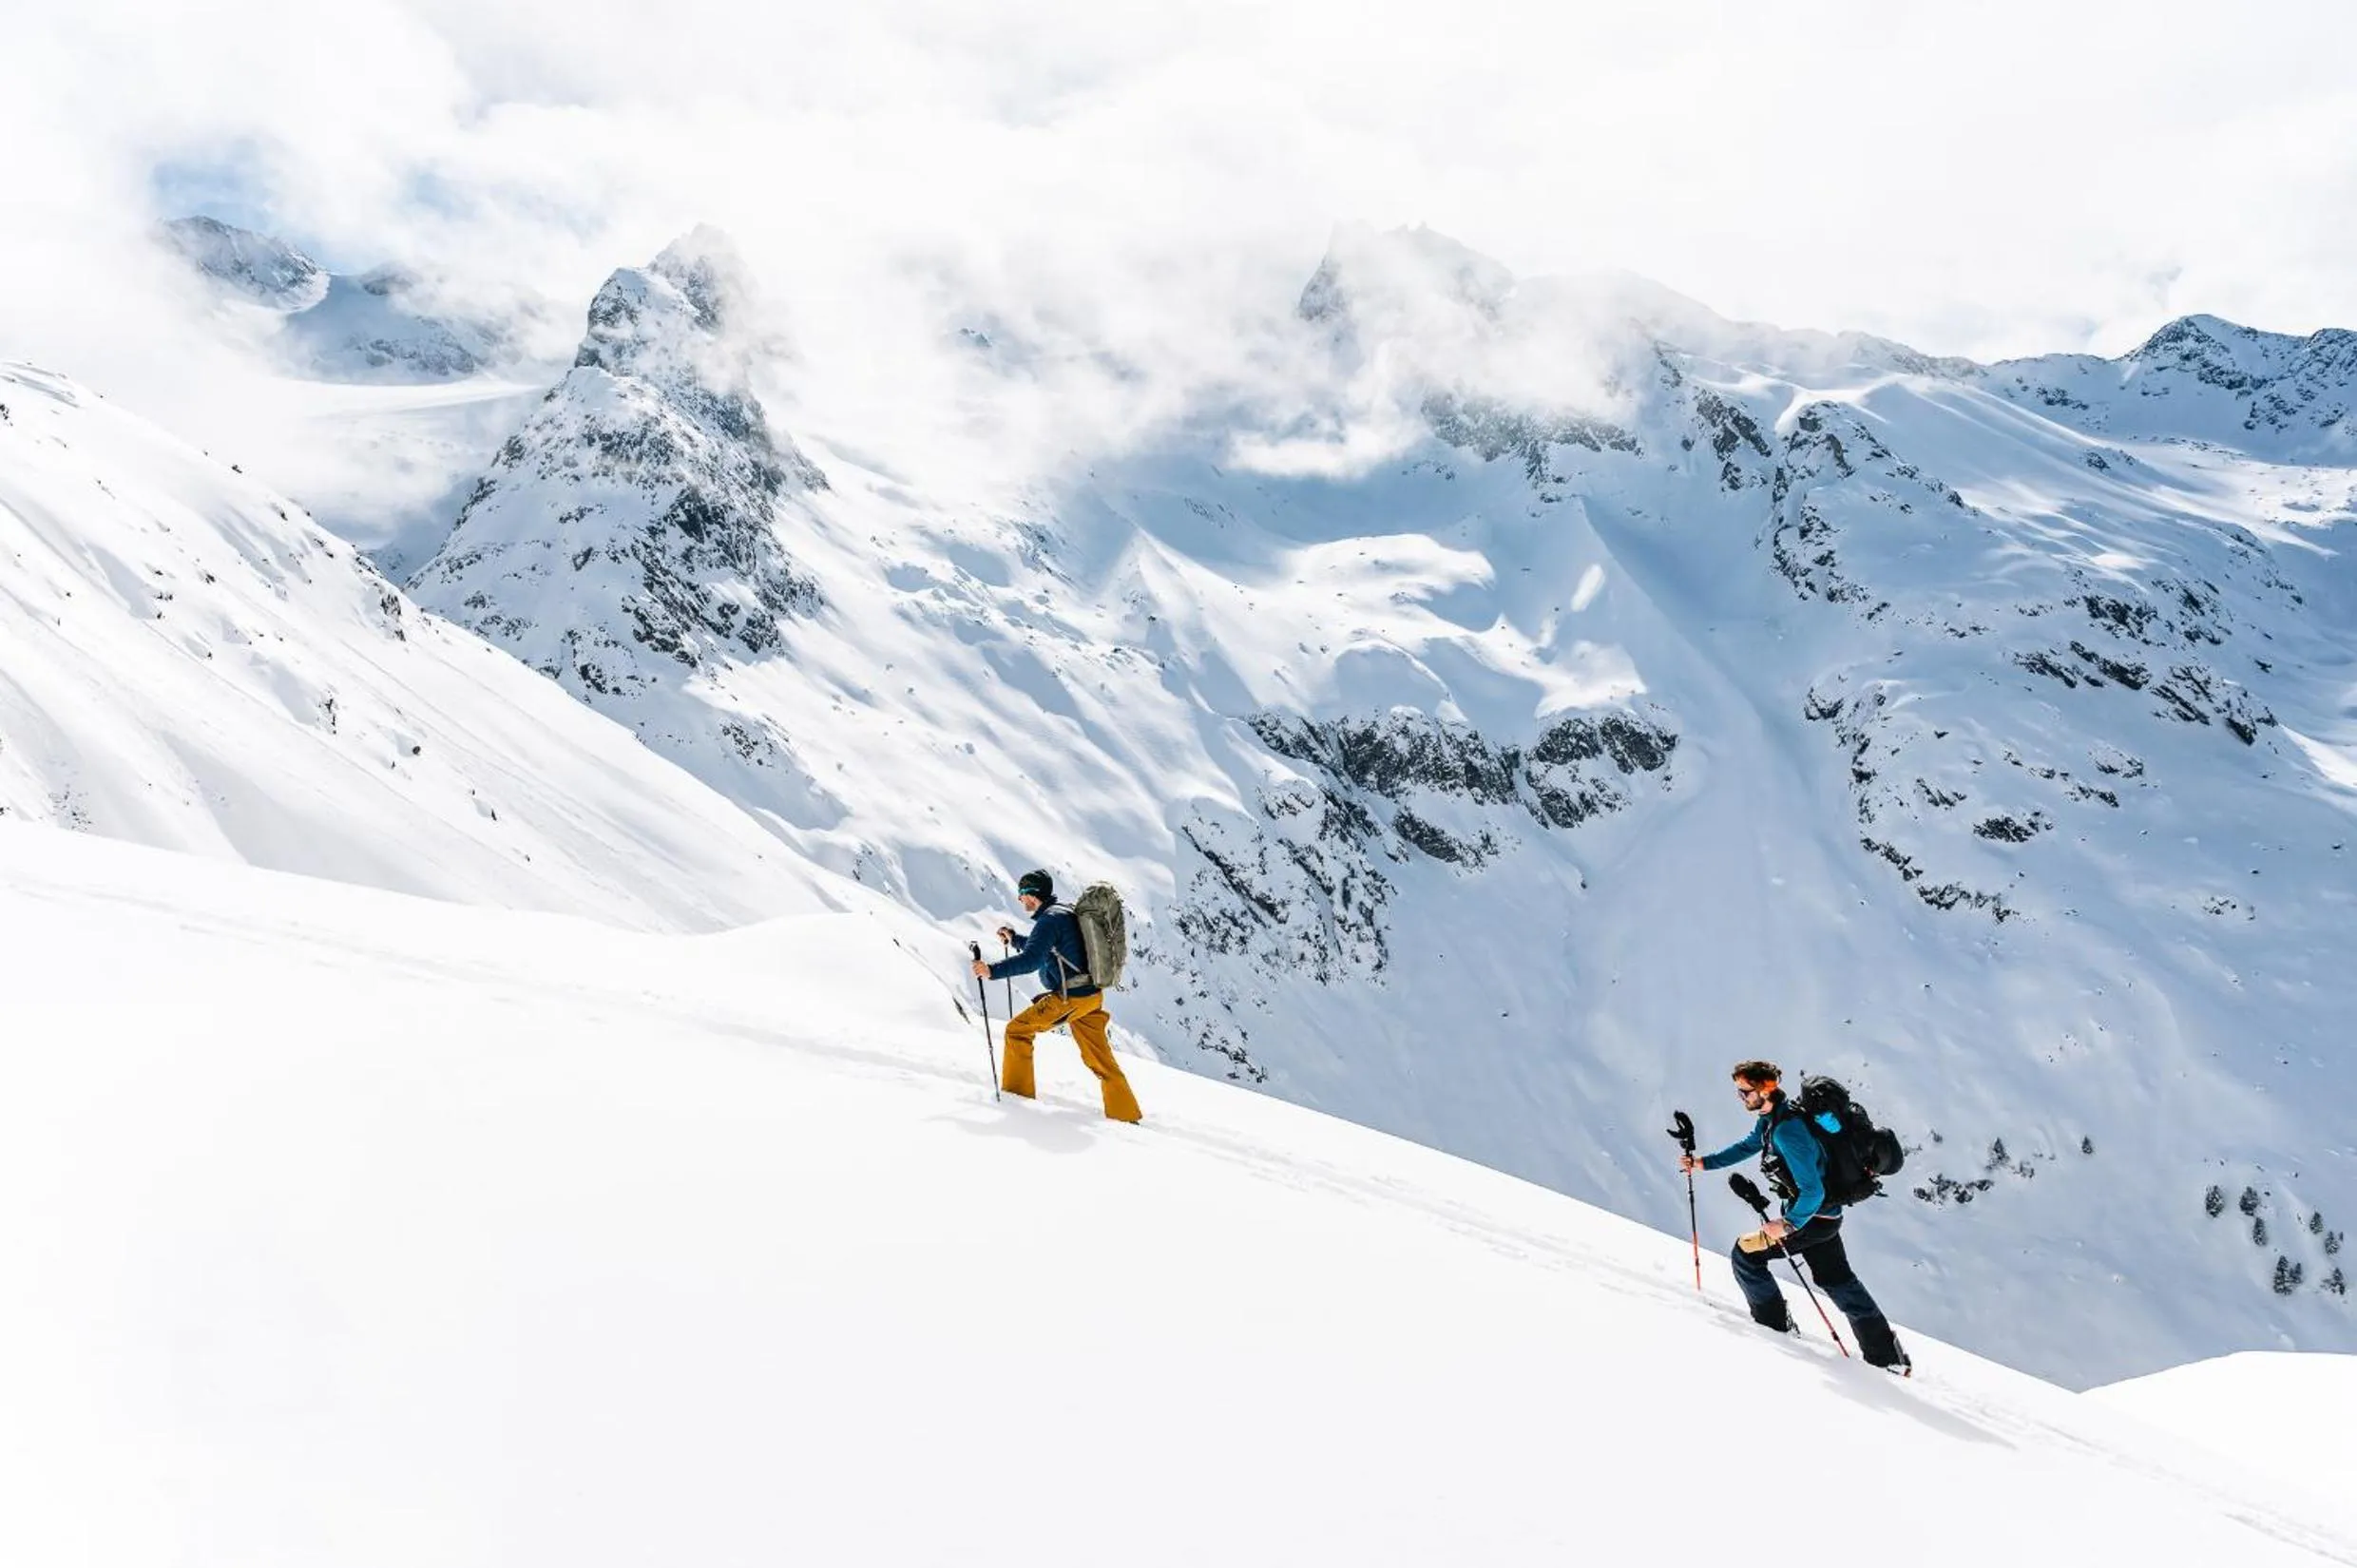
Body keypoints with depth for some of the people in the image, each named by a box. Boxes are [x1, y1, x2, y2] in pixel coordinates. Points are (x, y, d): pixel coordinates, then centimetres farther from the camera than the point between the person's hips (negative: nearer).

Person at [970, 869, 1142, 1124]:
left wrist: (993, 971, -30)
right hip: (1091, 995, 9)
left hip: (1069, 998, -9)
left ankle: (1017, 1092, 7)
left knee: (1017, 1030, 4)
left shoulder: (1049, 920, -13)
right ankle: (1128, 1116, 15)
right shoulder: (1065, 914, 17)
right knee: (1100, 1060, 14)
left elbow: (1031, 960, -27)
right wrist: (1014, 939, 32)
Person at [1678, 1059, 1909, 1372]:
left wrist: (1788, 1225, -23)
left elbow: (1812, 1191, -31)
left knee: (1745, 1254, -4)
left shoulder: (1787, 1131, -30)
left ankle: (1775, 1324, 10)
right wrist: (1702, 1162, 12)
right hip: (1824, 1214, 10)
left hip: (1813, 1217, -10)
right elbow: (1746, 1146, 19)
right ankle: (1886, 1354, 27)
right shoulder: (1770, 1120, 1)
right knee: (1837, 1280, 19)